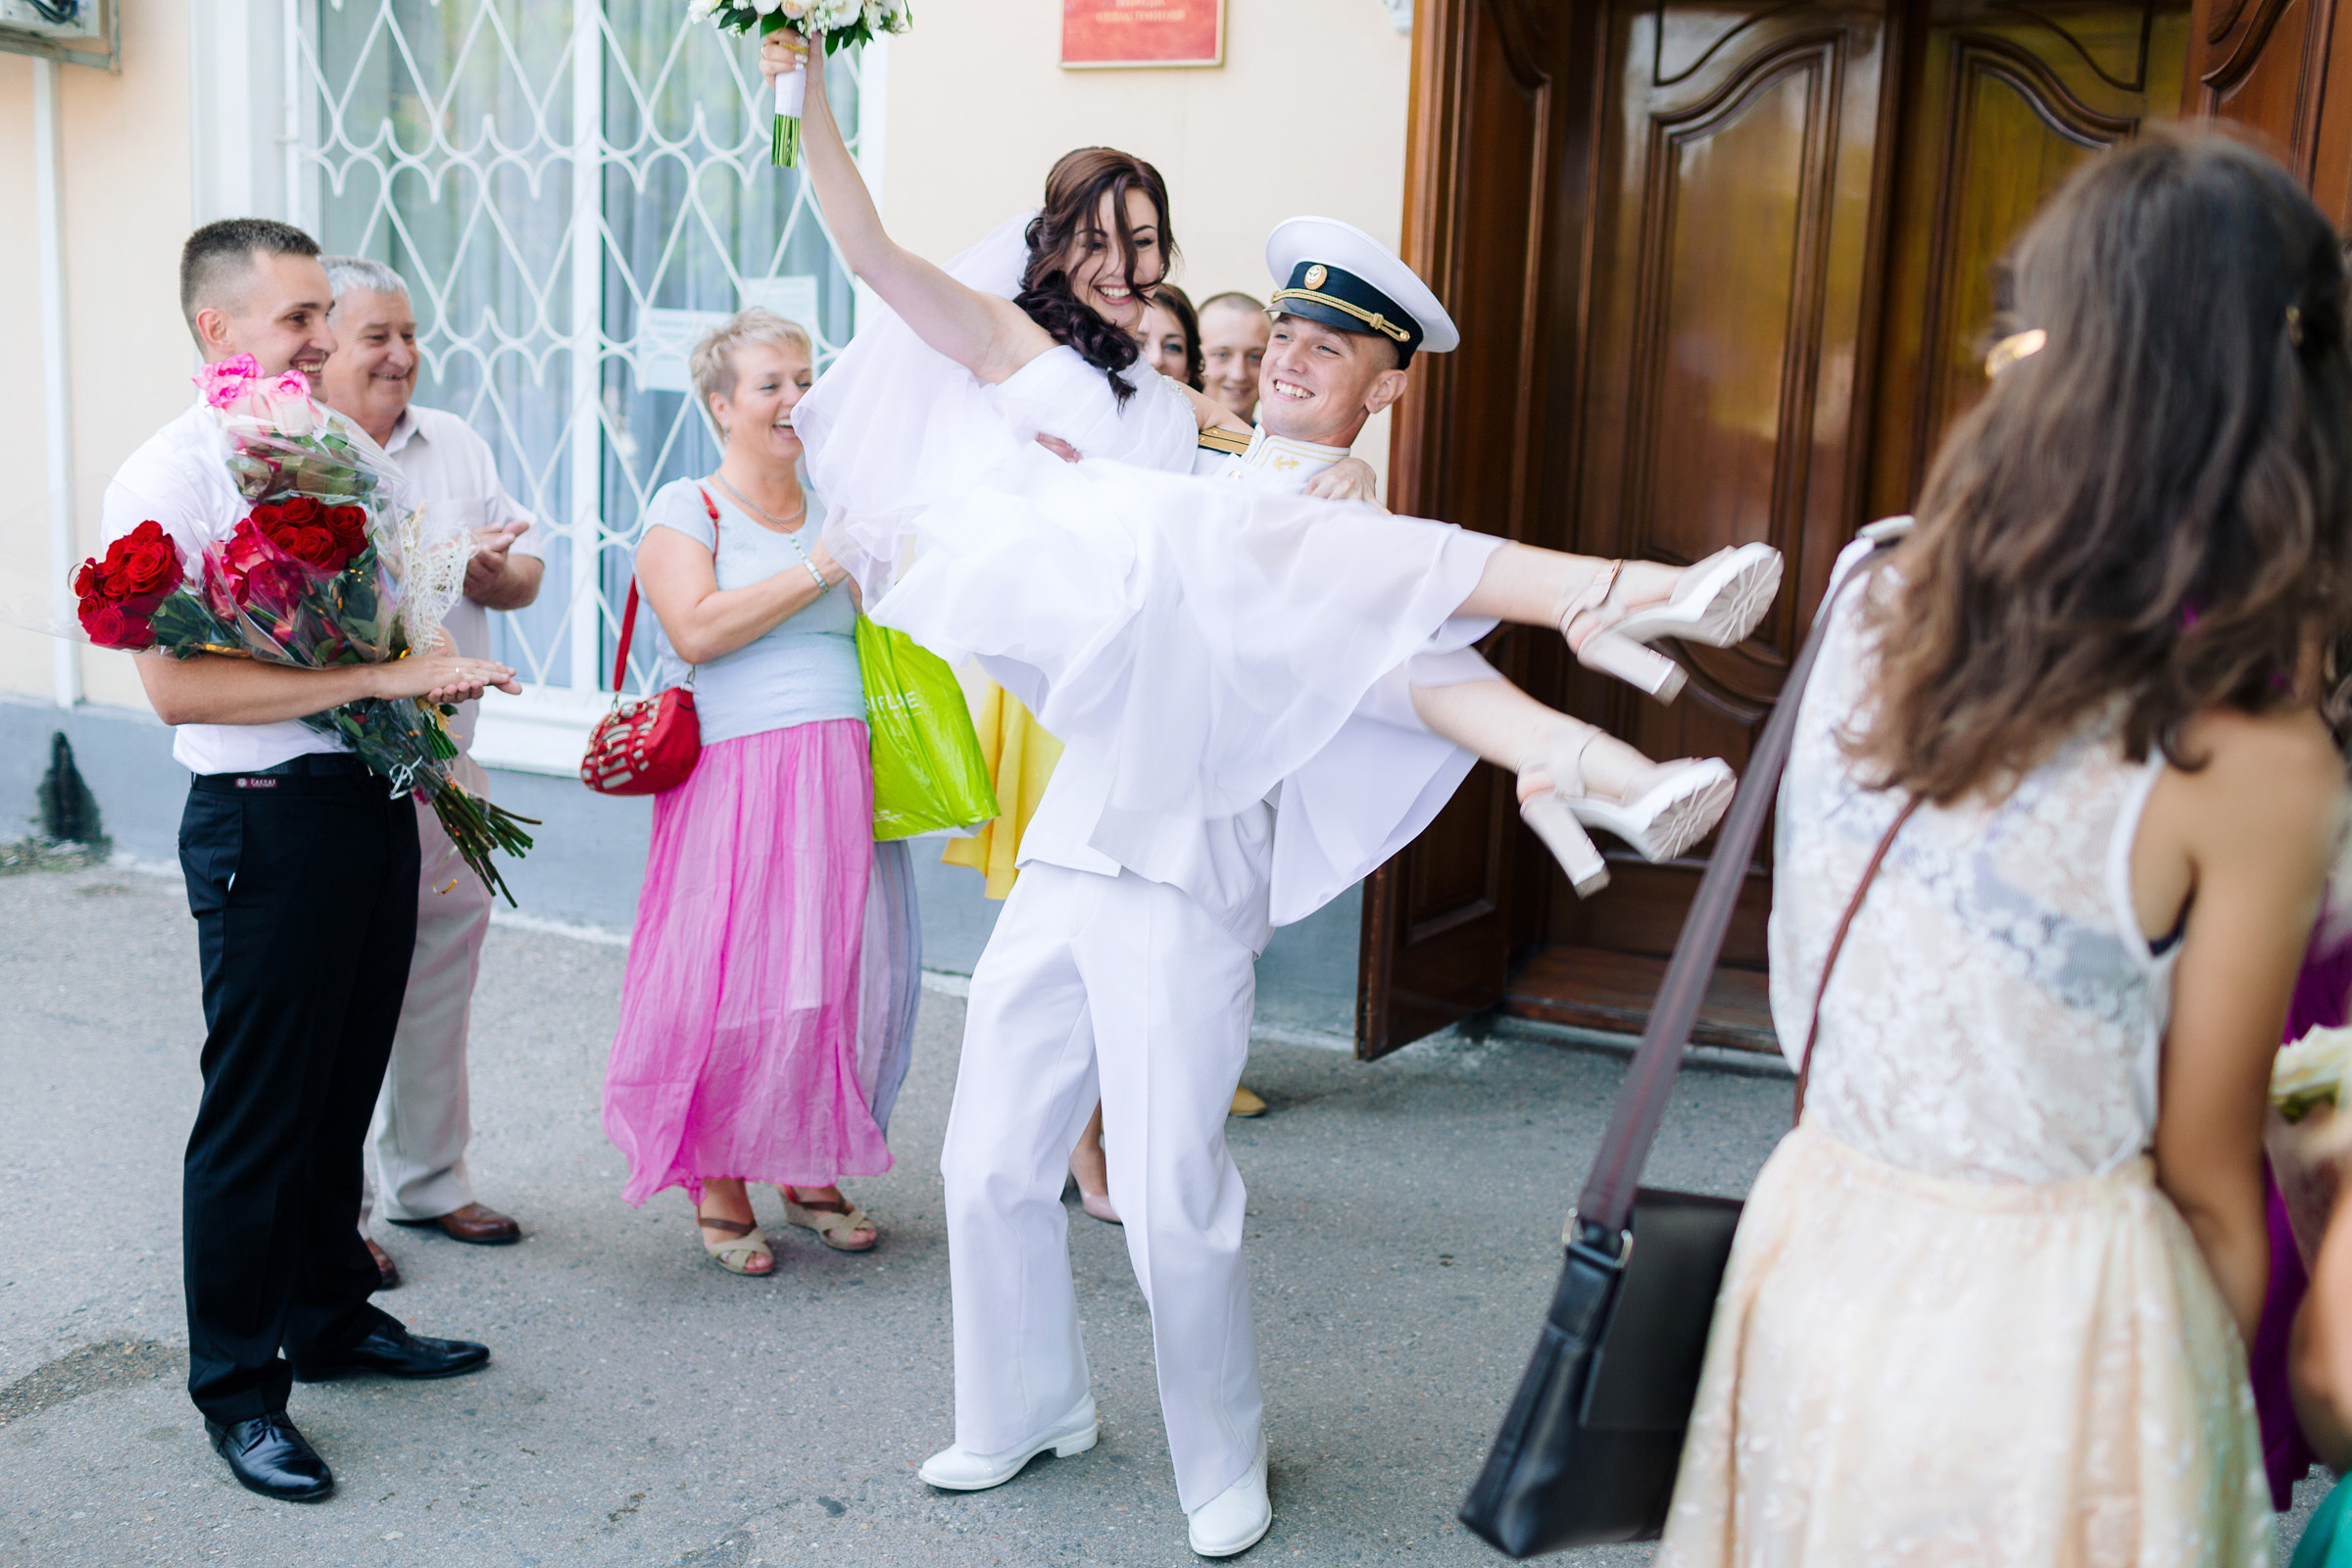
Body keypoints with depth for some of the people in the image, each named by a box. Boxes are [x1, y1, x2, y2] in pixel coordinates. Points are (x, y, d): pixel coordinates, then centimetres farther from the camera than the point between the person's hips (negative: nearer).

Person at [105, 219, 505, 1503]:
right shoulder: (168, 477, -11)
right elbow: (178, 686, -21)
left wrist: (435, 672, 4)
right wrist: (386, 676, -23)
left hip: (376, 805, 7)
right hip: (268, 820, -7)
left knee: (344, 1091, 18)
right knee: (258, 1110, 3)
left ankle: (330, 1318, 35)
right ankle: (237, 1385, 19)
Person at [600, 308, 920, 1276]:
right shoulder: (685, 508, 2)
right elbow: (696, 630, -15)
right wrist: (817, 570, -13)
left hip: (844, 776, 5)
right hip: (735, 777, -5)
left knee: (845, 972, 4)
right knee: (731, 977, -4)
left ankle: (812, 1170, 21)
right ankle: (718, 1184, 13)